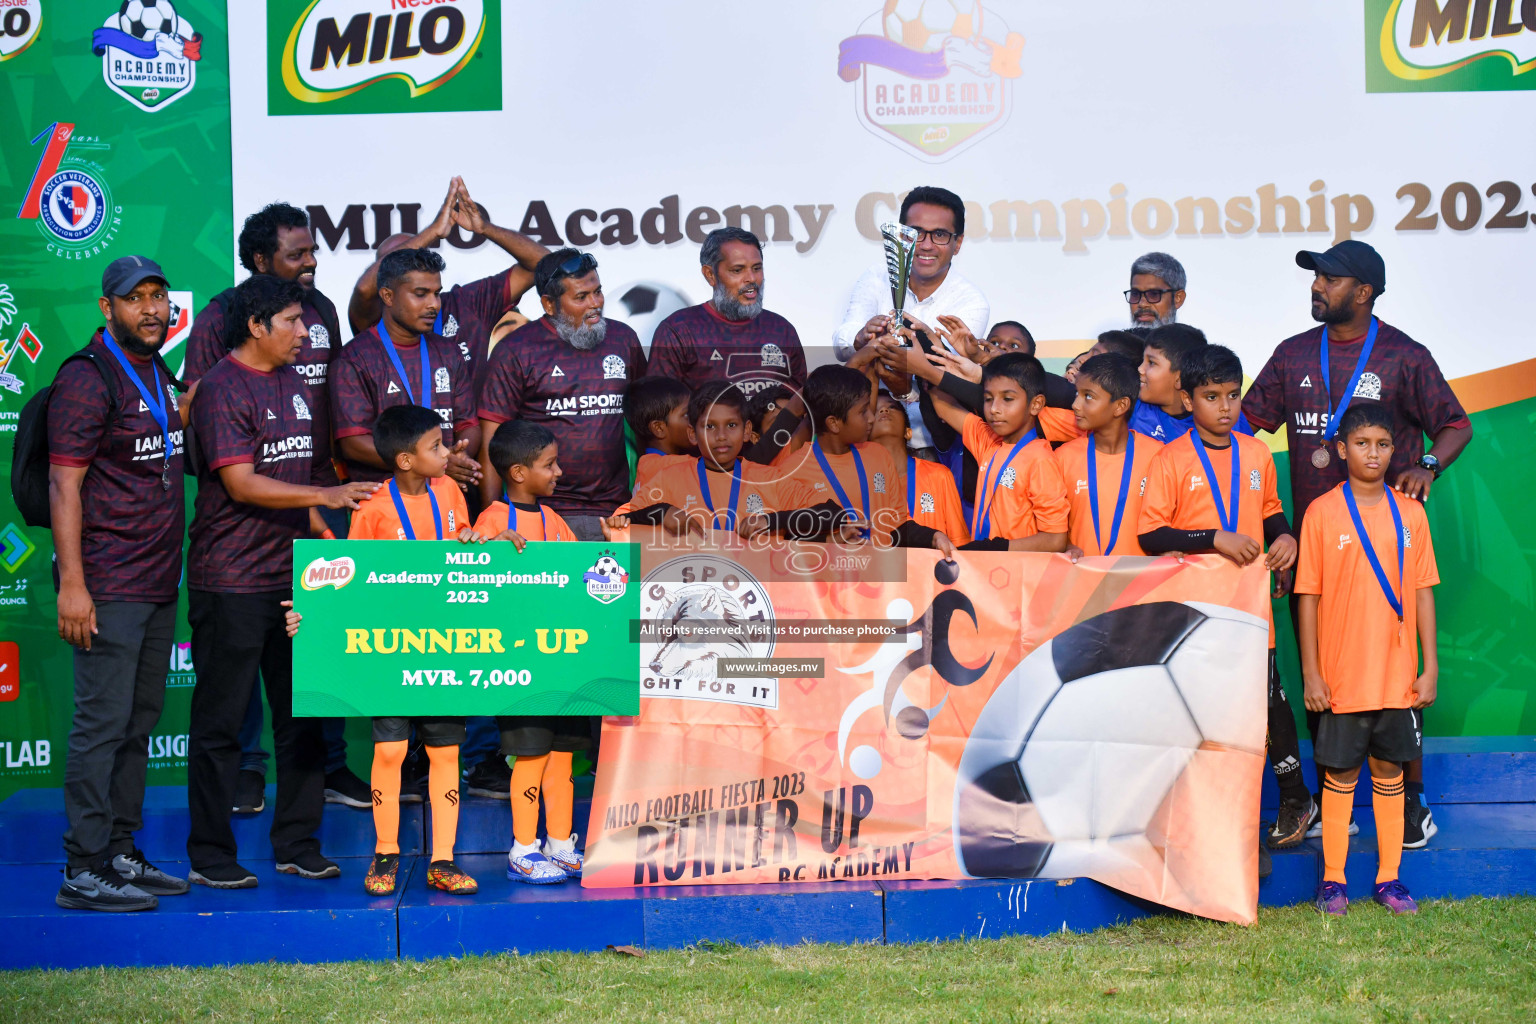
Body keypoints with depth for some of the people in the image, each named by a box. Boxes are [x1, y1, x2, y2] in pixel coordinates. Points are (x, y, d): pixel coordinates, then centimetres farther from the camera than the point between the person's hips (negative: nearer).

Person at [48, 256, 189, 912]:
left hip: (159, 585, 8)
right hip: (108, 586, -8)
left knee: (140, 720, 11)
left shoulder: (160, 375, 16)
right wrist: (72, 584, -19)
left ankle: (121, 856, 18)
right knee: (103, 721, -7)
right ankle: (82, 872, -2)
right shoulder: (86, 379, -10)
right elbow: (64, 485, -15)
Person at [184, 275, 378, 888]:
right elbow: (241, 483, -18)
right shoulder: (222, 389, -11)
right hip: (231, 582, -8)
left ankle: (297, 844, 20)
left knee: (301, 715, 11)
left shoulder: (294, 384, 15)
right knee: (220, 721, 1)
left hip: (293, 574, 8)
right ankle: (210, 856, 9)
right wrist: (327, 496, -22)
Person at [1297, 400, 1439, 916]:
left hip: (1398, 674, 2)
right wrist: (1311, 673, -6)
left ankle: (1389, 878, 18)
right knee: (1340, 773, 5)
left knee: (1389, 770, 10)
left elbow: (1423, 590, 7)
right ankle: (1332, 879, 15)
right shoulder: (1322, 512, -4)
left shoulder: (1410, 513, 4)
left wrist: (1430, 665, 3)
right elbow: (1308, 595, -4)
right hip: (1342, 675, -2)